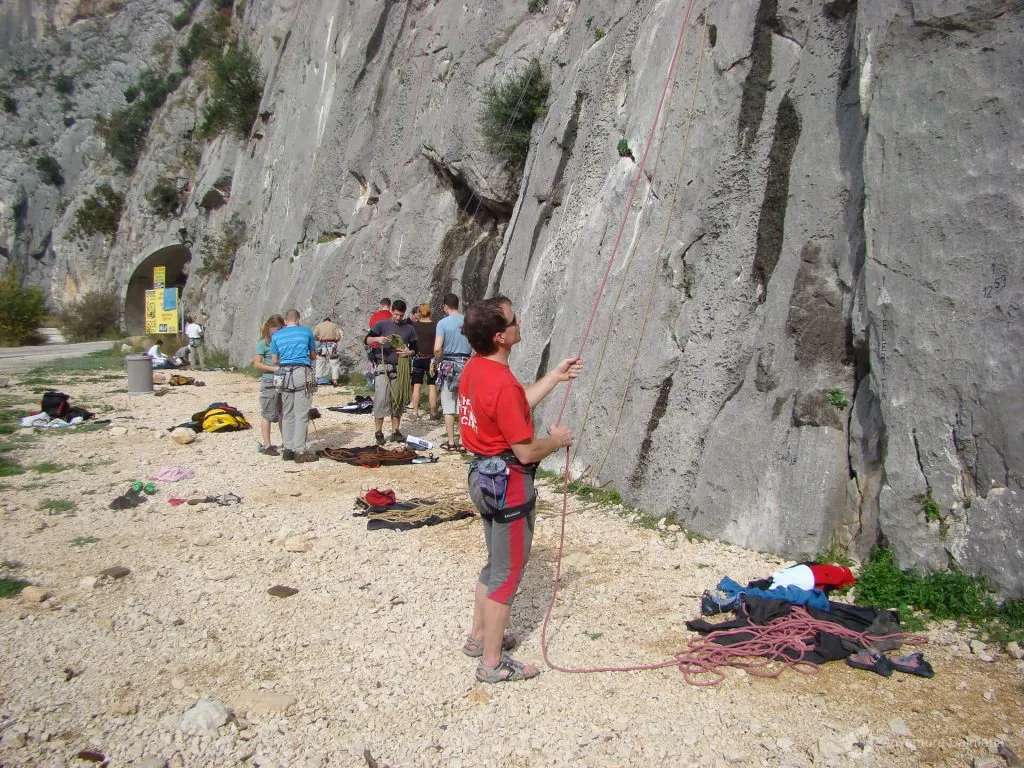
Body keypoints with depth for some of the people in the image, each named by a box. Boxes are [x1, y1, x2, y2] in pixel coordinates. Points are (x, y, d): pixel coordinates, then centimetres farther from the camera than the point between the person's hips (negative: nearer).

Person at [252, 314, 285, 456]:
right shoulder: (263, 343, -6)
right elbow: (256, 364, -10)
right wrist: (274, 368, -20)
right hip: (269, 382, -6)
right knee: (268, 415, 0)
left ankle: (286, 442, 23)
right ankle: (266, 445, 6)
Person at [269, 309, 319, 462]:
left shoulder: (276, 335, 11)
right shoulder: (306, 332, 6)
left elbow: (275, 361, 14)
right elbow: (313, 356, 15)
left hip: (284, 374, 3)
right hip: (302, 373, -3)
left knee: (287, 414, 11)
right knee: (301, 414, -3)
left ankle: (287, 449, 14)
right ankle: (300, 451, -3)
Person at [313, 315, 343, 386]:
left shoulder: (319, 326, 9)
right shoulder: (334, 326, 7)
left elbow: (314, 336, -1)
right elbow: (338, 337, -1)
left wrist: (320, 339, 16)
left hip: (322, 346, 1)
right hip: (331, 346, -1)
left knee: (320, 363, 11)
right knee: (334, 363, 3)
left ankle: (317, 379, 12)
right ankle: (335, 380, -2)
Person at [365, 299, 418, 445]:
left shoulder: (409, 329, 12)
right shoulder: (382, 325, 3)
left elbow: (414, 349, 16)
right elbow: (367, 340, -3)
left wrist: (409, 352, -6)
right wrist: (377, 339, -24)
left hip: (400, 368, 4)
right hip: (382, 366, -3)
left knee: (398, 400, 6)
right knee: (381, 398, -11)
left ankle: (395, 431, 14)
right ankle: (378, 432, -4)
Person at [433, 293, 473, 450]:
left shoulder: (443, 322, -7)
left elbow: (437, 349, -14)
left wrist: (438, 362, 3)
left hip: (449, 365, -3)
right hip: (466, 364, 3)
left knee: (449, 406, 4)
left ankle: (451, 442, 7)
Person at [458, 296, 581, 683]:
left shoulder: (474, 367, 3)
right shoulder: (503, 384, -27)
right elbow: (526, 451, -24)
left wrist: (556, 376, 16)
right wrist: (557, 440, -5)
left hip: (485, 475, 10)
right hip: (509, 482, -10)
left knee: (495, 563, 24)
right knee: (507, 573, 5)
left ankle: (479, 637, 38)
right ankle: (492, 662, 17)